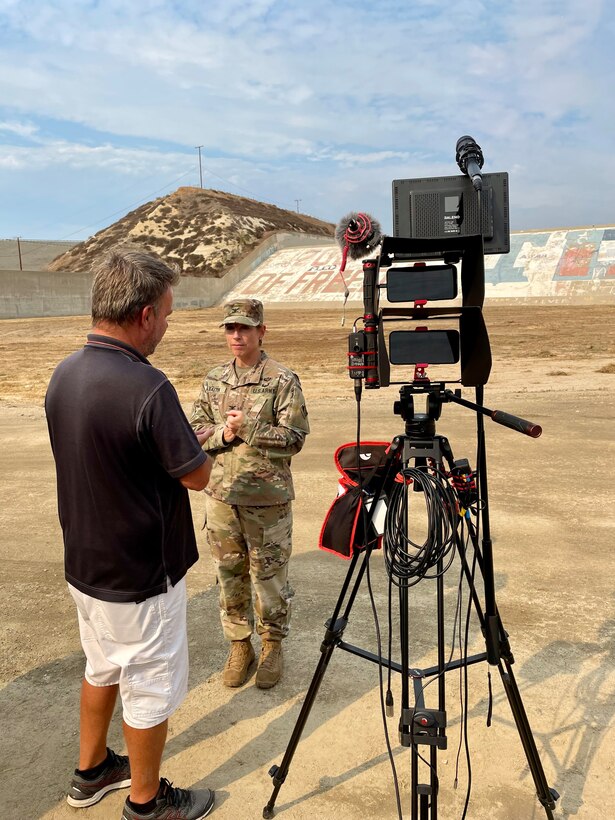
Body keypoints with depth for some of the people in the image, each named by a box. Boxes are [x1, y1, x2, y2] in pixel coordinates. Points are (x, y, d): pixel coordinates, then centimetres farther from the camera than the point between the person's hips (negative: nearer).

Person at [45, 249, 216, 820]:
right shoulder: (147, 387, -28)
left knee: (102, 667, 27)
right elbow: (196, 476, -17)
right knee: (151, 688, 13)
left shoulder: (63, 375, -3)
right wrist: (198, 443, 3)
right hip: (142, 577, -8)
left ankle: (91, 772, 46)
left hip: (85, 564, 8)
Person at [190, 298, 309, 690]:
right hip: (222, 495, 5)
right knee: (230, 575, 14)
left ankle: (273, 647, 28)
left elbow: (294, 437, -11)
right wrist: (222, 434, -12)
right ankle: (240, 646, 32)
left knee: (270, 576, 7)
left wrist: (249, 428, -20)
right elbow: (196, 429, 9)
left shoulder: (283, 381, -7)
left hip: (267, 498, -4)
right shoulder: (214, 380, 8)